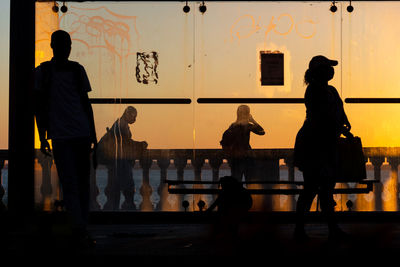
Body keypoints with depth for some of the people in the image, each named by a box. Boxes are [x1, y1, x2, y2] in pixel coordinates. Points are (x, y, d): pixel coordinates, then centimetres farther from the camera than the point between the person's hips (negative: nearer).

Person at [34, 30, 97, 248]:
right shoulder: (42, 72, 3)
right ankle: (80, 231, -11)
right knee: (70, 185, -7)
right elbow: (39, 107, 3)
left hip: (83, 134, 3)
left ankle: (81, 229, 14)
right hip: (60, 136, -3)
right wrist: (43, 138, -1)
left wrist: (93, 134, 13)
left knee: (83, 183, 5)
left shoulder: (77, 69, 12)